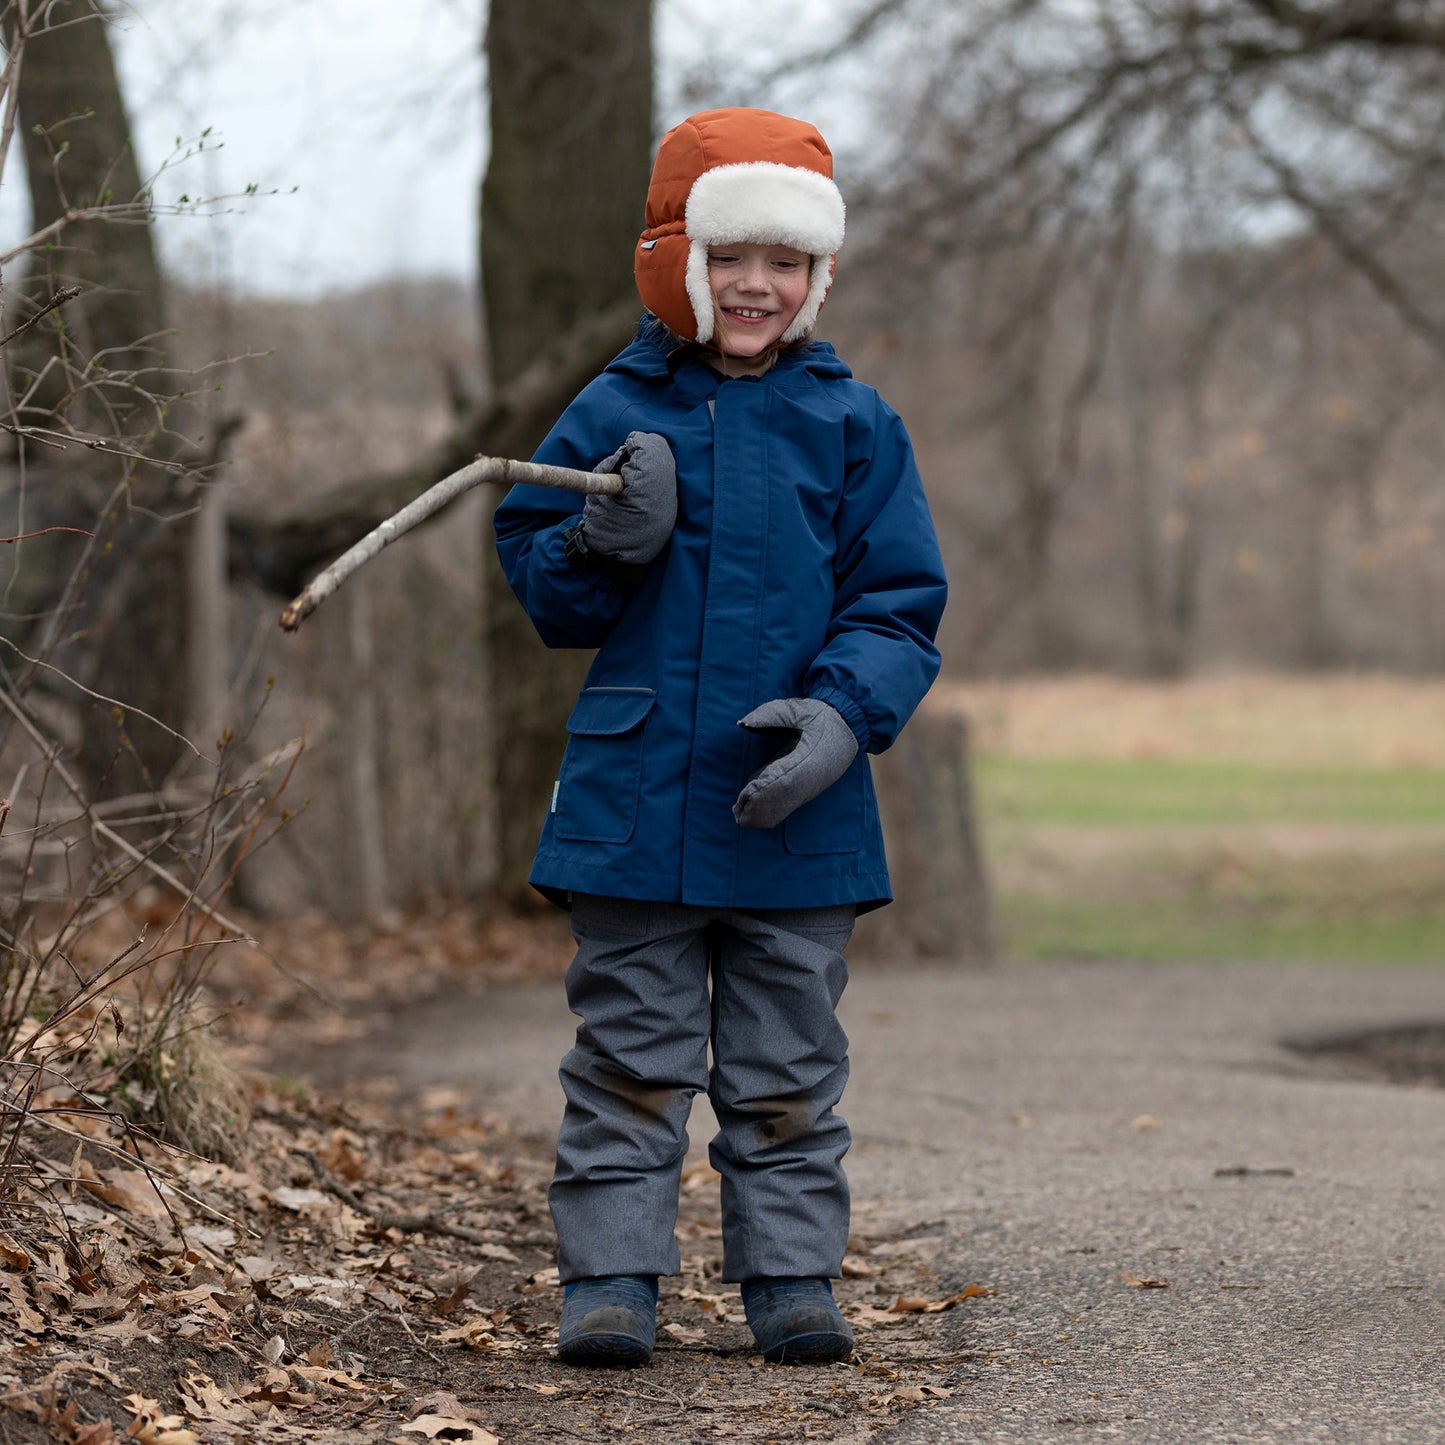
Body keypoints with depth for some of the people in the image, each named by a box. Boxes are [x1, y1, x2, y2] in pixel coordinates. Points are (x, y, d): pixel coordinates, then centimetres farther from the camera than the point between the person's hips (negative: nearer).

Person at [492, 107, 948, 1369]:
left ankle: (793, 1279, 18)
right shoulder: (617, 412, 3)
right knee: (629, 1060, 5)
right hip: (633, 803, 0)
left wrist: (844, 712, -15)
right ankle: (612, 1279, 10)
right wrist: (602, 545, -16)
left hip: (793, 811, 0)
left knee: (786, 1068, 9)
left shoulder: (851, 423, 2)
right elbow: (543, 588, 6)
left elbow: (900, 601, 2)